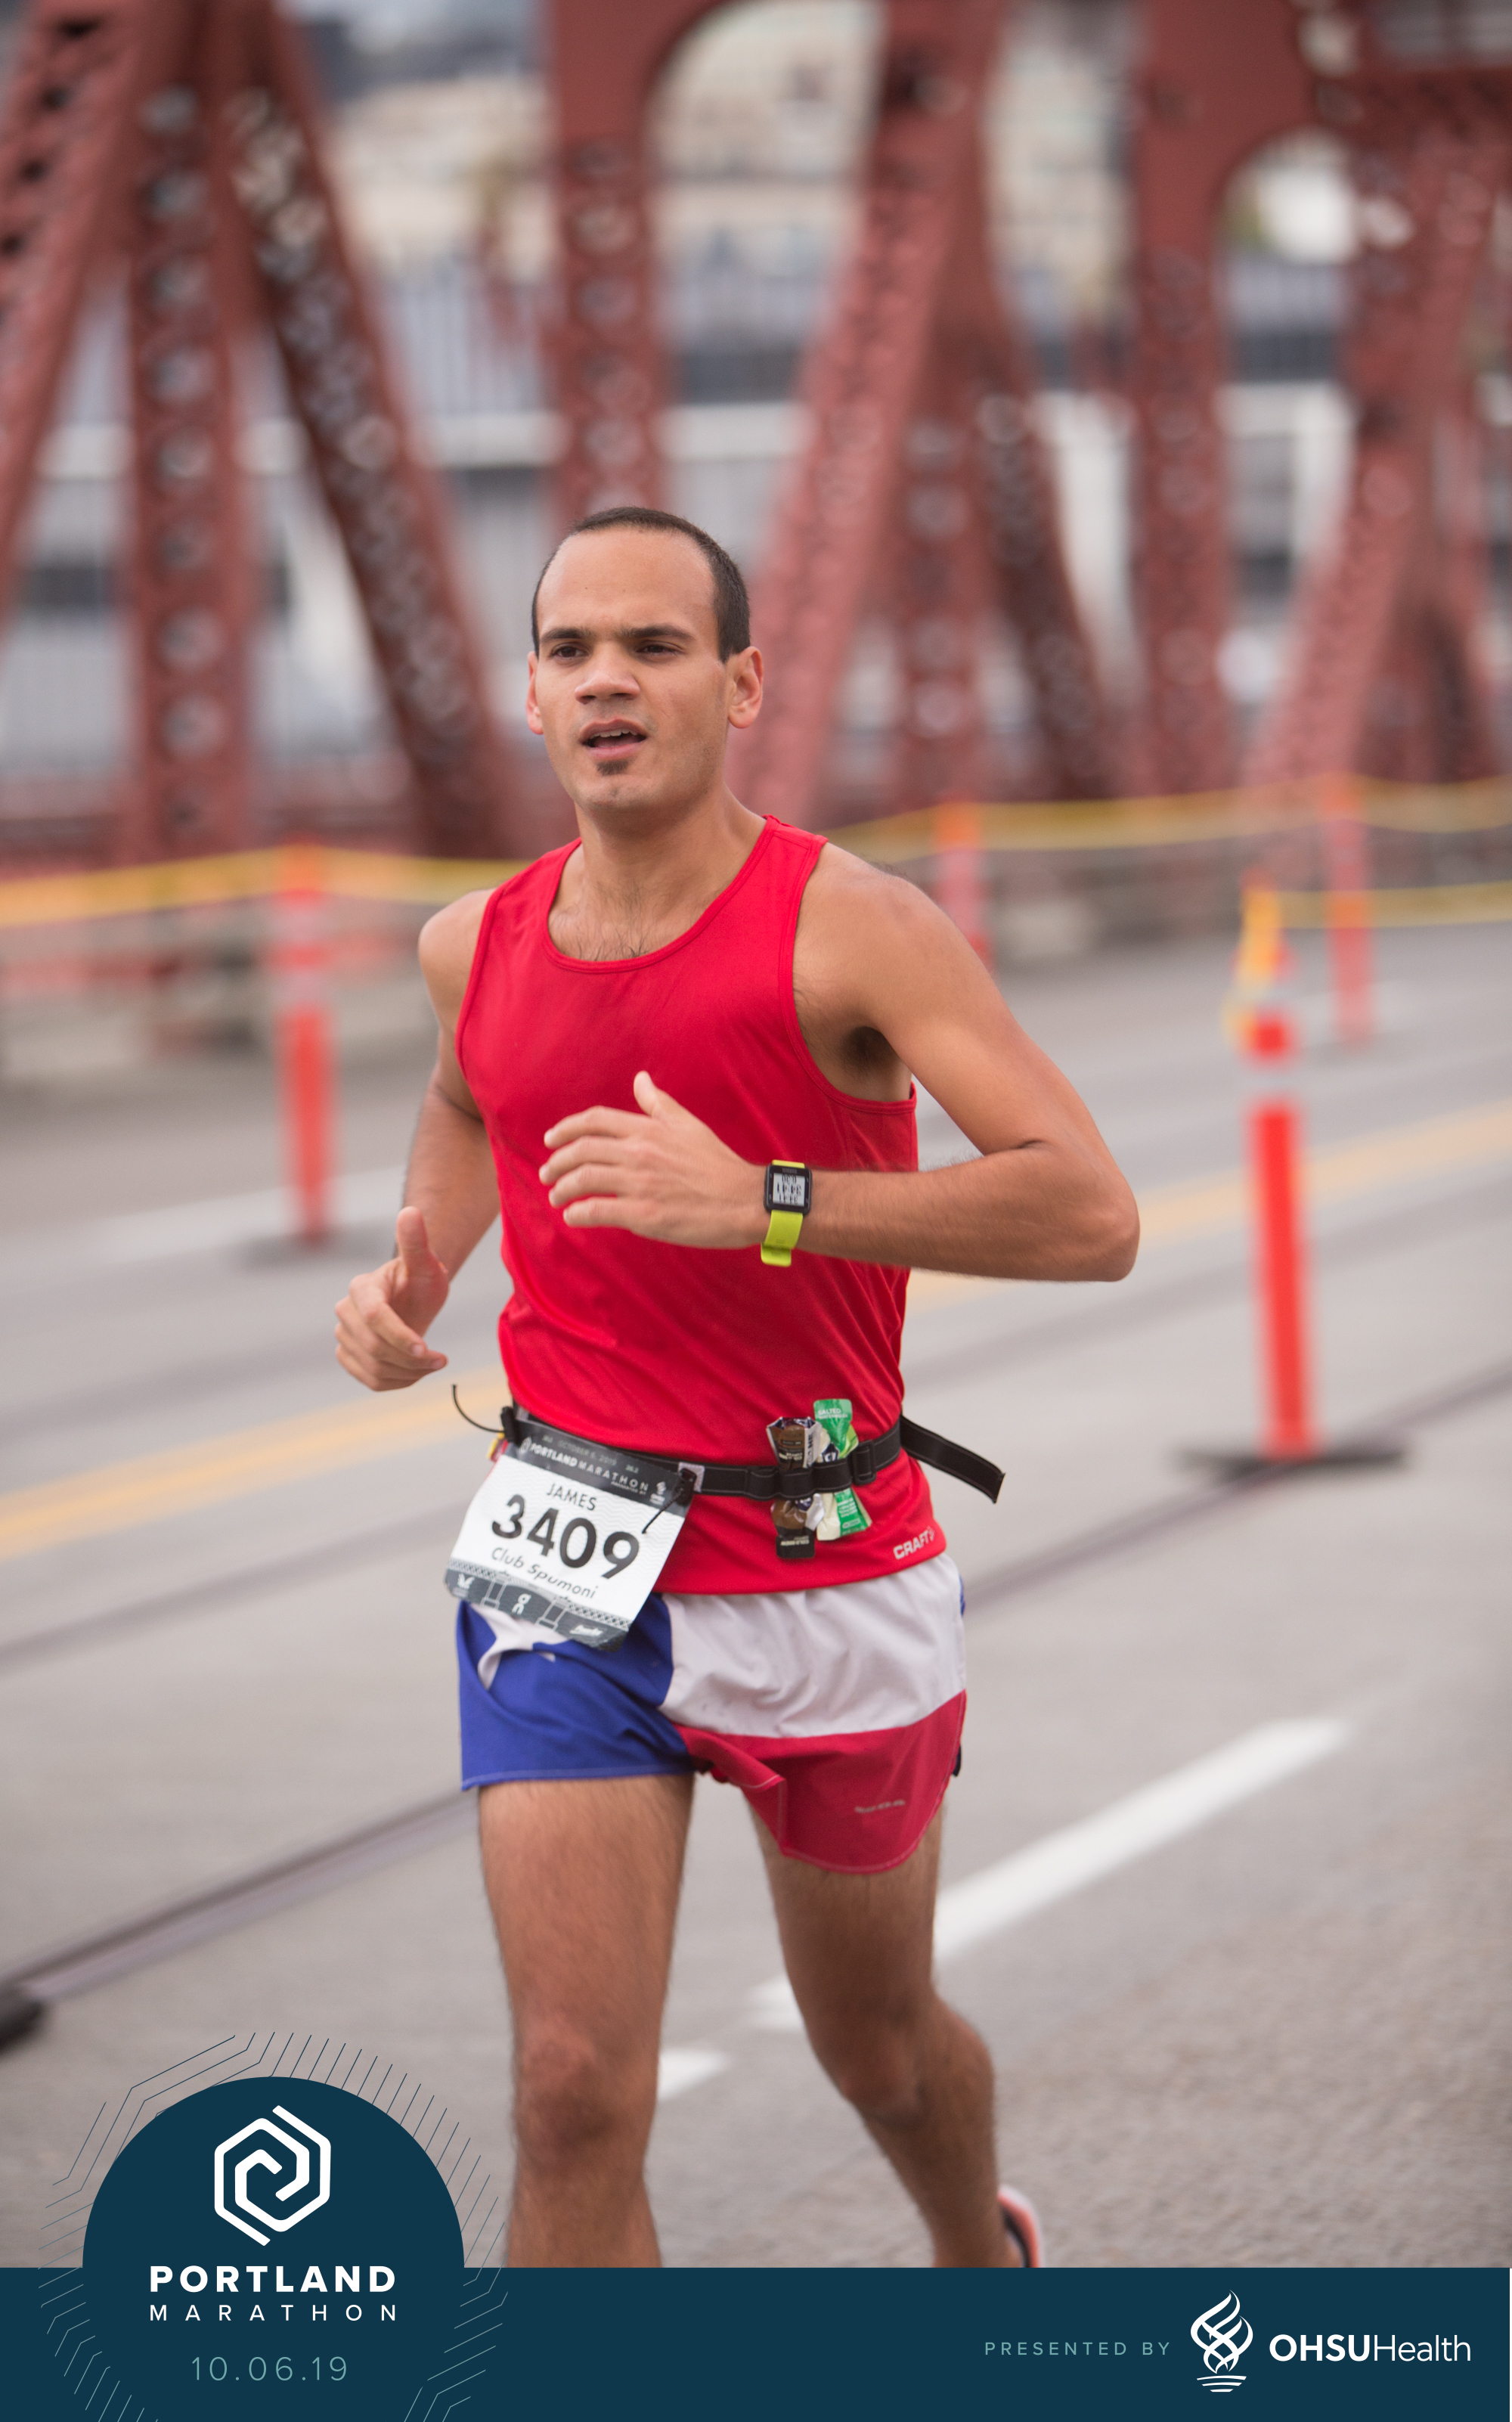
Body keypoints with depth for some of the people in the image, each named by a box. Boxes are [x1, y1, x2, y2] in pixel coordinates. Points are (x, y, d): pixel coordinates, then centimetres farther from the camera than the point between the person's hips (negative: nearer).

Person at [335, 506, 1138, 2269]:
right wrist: (410, 1285, 7)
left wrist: (762, 1202, -34)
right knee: (575, 2091, -13)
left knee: (880, 2049, 19)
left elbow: (1090, 1213, -25)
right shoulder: (479, 947, 0)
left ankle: (986, 2259, 53)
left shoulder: (852, 931, -15)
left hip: (828, 1577, -2)